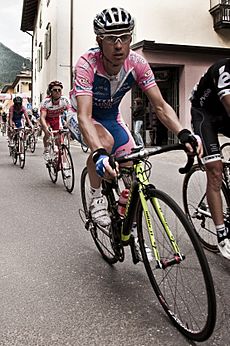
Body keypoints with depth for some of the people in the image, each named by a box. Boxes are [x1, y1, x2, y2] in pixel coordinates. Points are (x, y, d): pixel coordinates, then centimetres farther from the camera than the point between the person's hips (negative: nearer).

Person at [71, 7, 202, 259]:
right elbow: (84, 116, -44)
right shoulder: (87, 64, -34)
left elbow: (160, 106, -23)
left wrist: (184, 134, -40)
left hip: (111, 116, 4)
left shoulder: (137, 63, -23)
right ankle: (96, 198, -12)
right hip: (86, 116, -4)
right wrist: (99, 154, -61)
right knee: (105, 141, -39)